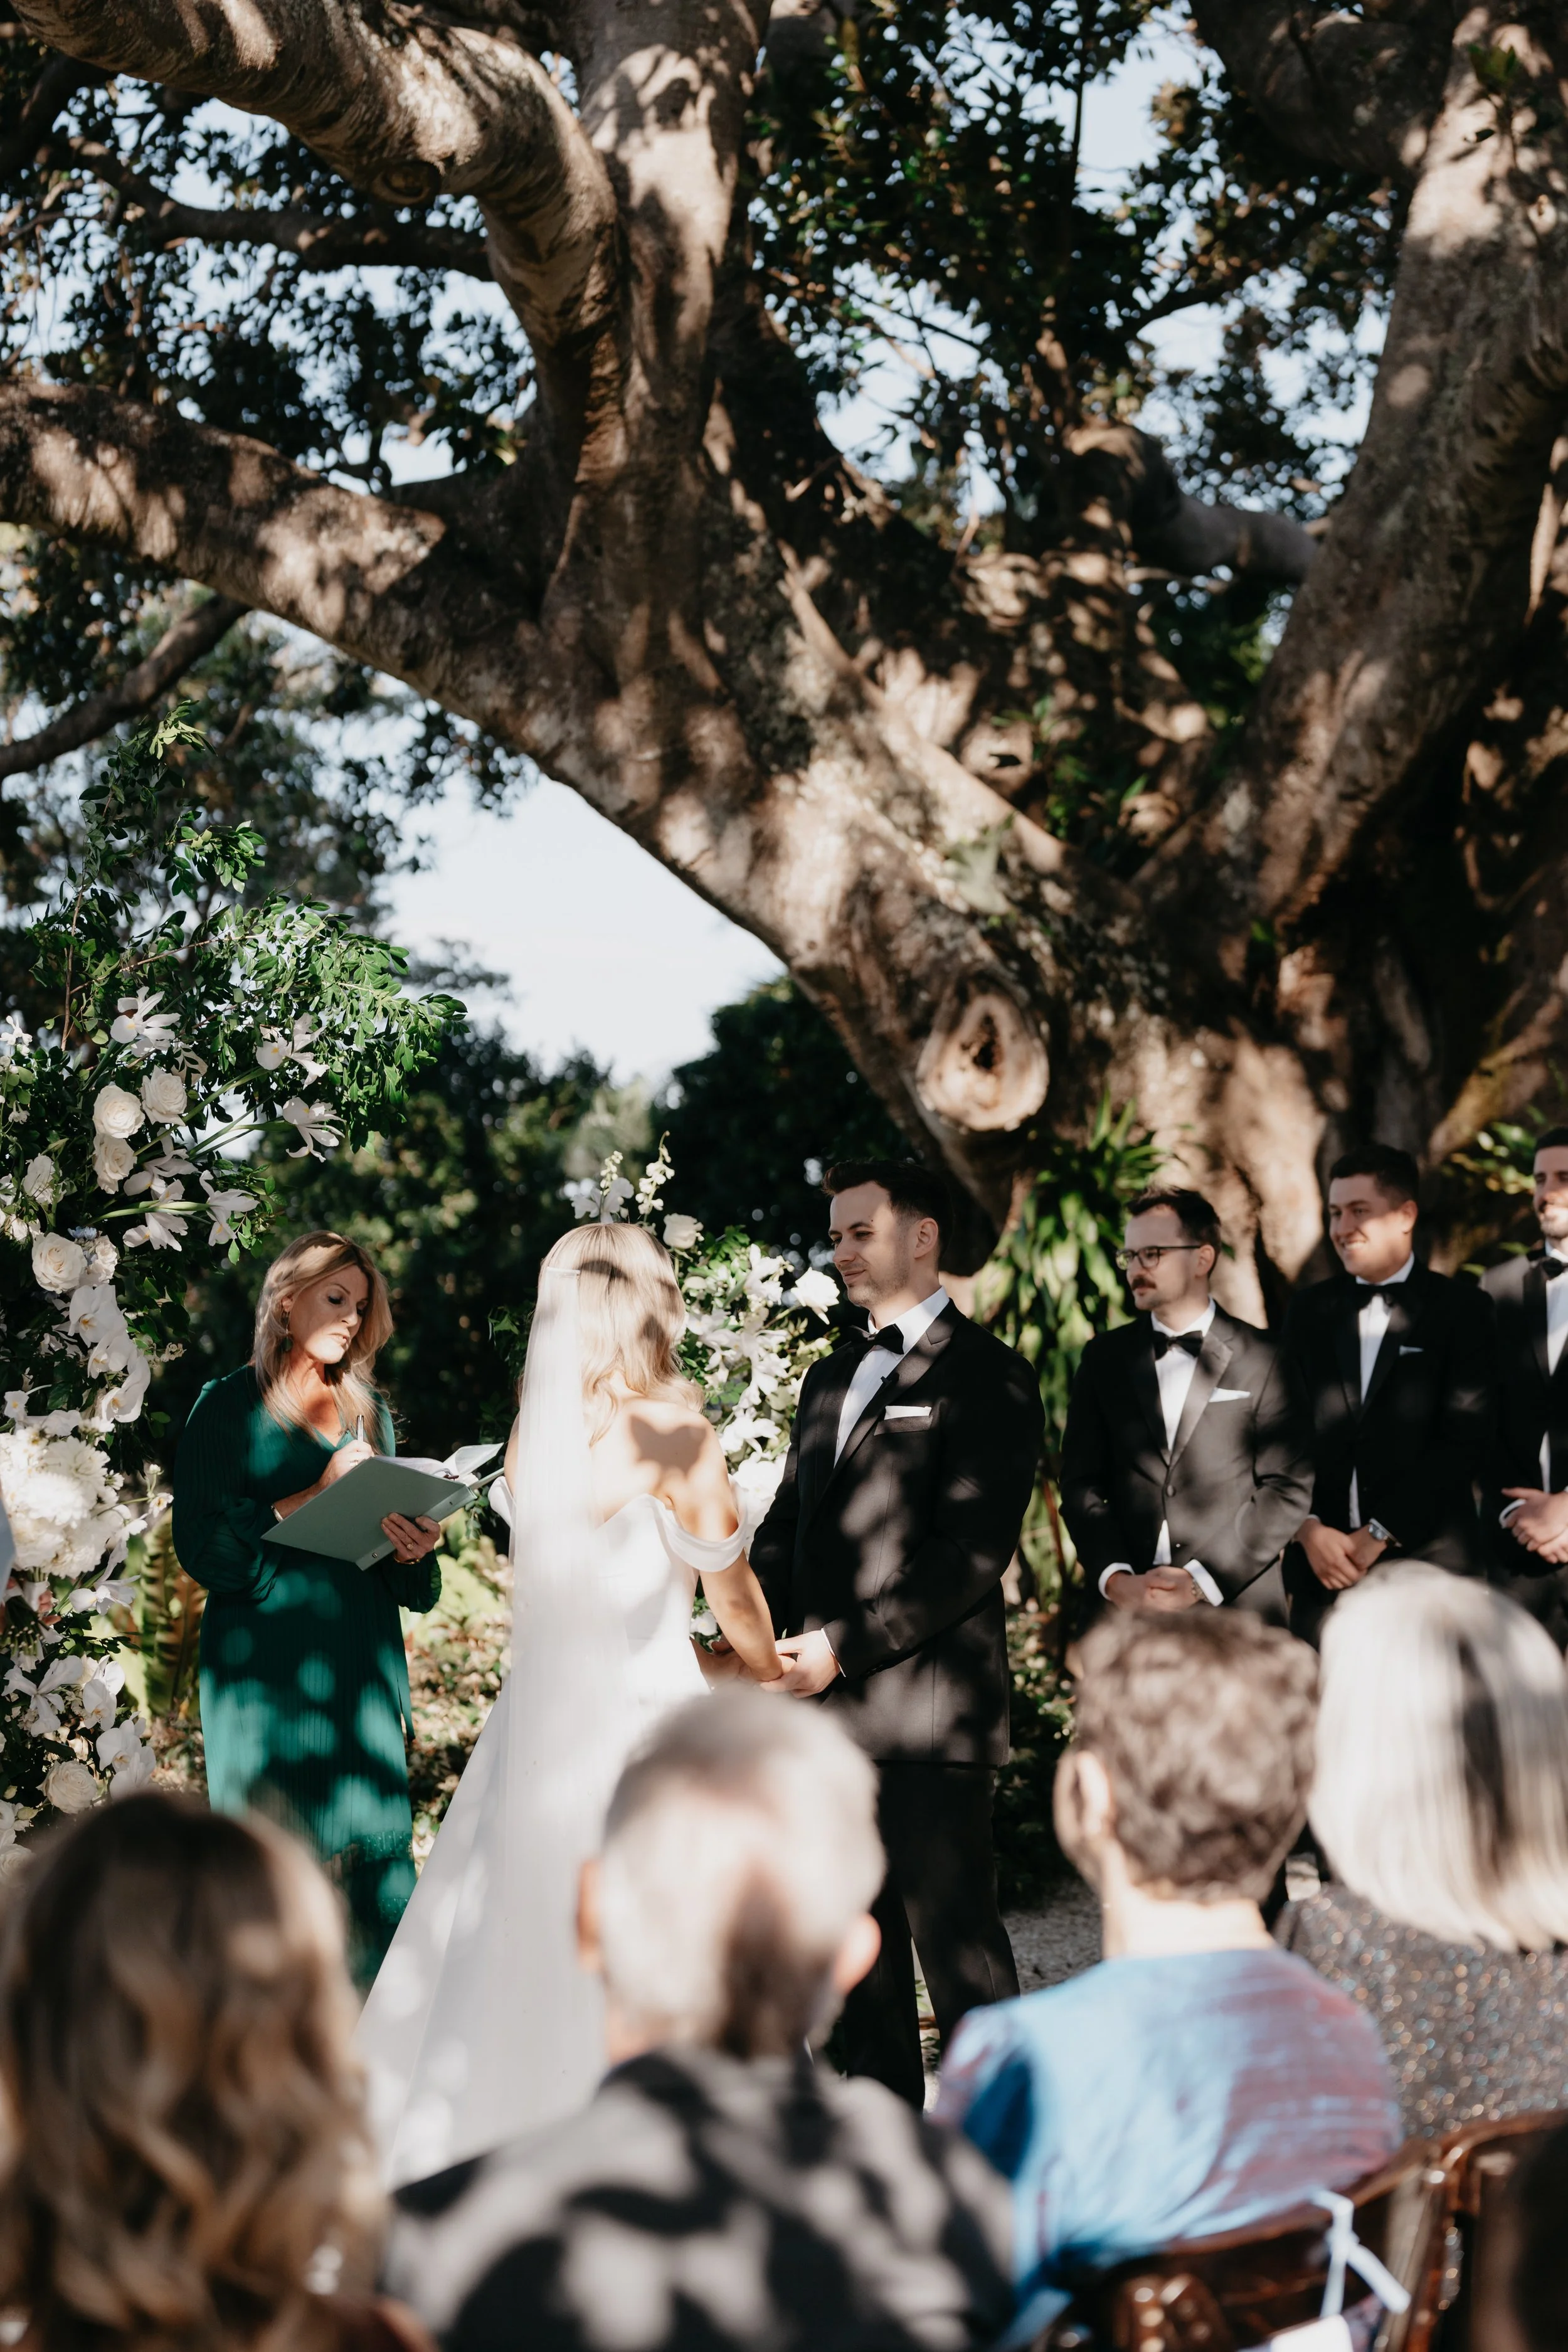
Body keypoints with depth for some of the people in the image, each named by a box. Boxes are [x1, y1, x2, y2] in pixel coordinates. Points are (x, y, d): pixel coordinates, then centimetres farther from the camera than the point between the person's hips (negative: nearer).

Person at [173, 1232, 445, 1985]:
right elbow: (200, 1546, -9)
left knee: (375, 1853, -2)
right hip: (265, 1664, -4)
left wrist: (412, 1550, -6)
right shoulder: (228, 1407, 1)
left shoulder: (367, 1412, 16)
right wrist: (314, 1498, -14)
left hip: (362, 1664, 4)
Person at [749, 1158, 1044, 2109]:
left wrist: (844, 1646, -17)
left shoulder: (987, 1376, -6)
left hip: (929, 1706, -8)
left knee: (955, 1937, -6)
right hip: (831, 1708, 8)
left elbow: (973, 1553, -14)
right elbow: (787, 1525, 21)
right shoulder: (831, 1378, 20)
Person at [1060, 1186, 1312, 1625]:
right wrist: (1115, 1579, -9)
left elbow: (1288, 1489, -4)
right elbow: (1081, 1484, 7)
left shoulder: (1262, 1358, 1)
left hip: (1235, 1604, -2)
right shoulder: (1105, 1357, 11)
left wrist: (1201, 1581, -11)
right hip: (1121, 1606, 2)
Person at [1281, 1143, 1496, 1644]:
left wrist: (1380, 1534, -11)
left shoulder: (1461, 1310, 0)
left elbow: (1466, 1443, -7)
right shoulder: (1309, 1311, 12)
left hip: (1428, 1562, -3)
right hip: (1321, 1565, 3)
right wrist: (1309, 1529, -8)